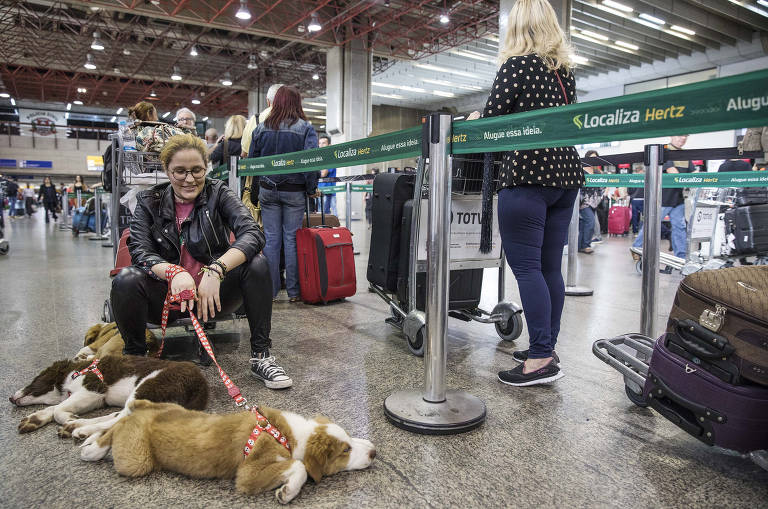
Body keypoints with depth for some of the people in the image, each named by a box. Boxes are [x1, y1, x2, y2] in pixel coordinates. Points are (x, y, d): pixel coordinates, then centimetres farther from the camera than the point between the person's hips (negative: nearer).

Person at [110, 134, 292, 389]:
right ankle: (135, 357, -4)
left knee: (256, 264, -27)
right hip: (168, 296, 1)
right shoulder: (149, 202, 2)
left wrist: (215, 270, -35)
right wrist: (175, 273, -33)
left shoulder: (218, 194, -3)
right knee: (126, 279, -28)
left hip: (214, 293, 0)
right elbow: (140, 251, -11)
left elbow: (252, 233, -19)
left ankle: (260, 355, -17)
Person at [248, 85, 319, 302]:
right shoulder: (305, 128, -5)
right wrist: (311, 189, -5)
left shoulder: (261, 129, 5)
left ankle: (269, 290, 12)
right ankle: (293, 291, 8)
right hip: (295, 191, -2)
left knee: (271, 239, 7)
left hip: (267, 190, 2)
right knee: (292, 238, 3)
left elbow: (251, 160, 8)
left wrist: (257, 188, 16)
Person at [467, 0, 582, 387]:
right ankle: (545, 349, 16)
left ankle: (542, 358, -8)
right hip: (565, 172, 8)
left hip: (527, 174, -7)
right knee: (550, 266, 9)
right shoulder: (565, 71, 18)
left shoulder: (516, 64, -3)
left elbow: (491, 119, -9)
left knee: (525, 265, -7)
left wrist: (473, 120, 14)